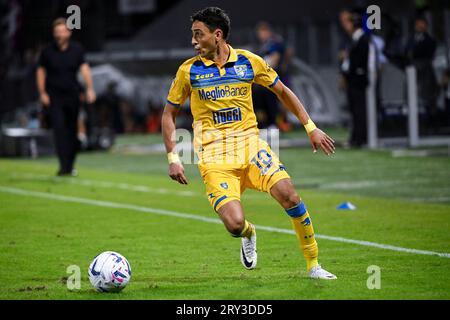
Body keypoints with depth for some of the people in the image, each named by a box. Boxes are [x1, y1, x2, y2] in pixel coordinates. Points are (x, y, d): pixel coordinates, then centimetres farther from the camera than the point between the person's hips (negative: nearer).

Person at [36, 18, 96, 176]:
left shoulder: (77, 49, 2)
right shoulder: (48, 51, 0)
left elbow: (84, 68, -6)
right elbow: (41, 71, 7)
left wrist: (90, 88, -19)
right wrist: (42, 93, -1)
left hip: (72, 95, 2)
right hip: (54, 96, -2)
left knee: (72, 131, 7)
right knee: (59, 128, -14)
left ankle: (70, 165, 19)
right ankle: (64, 165, -18)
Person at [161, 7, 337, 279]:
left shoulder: (249, 62, 3)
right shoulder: (189, 70, 1)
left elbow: (282, 92, 16)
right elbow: (169, 114, 11)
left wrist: (311, 128, 11)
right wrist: (173, 158, 1)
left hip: (250, 142, 1)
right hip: (214, 155, -1)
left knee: (288, 195, -21)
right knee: (234, 223, -20)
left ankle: (313, 264, -4)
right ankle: (249, 234, 21)